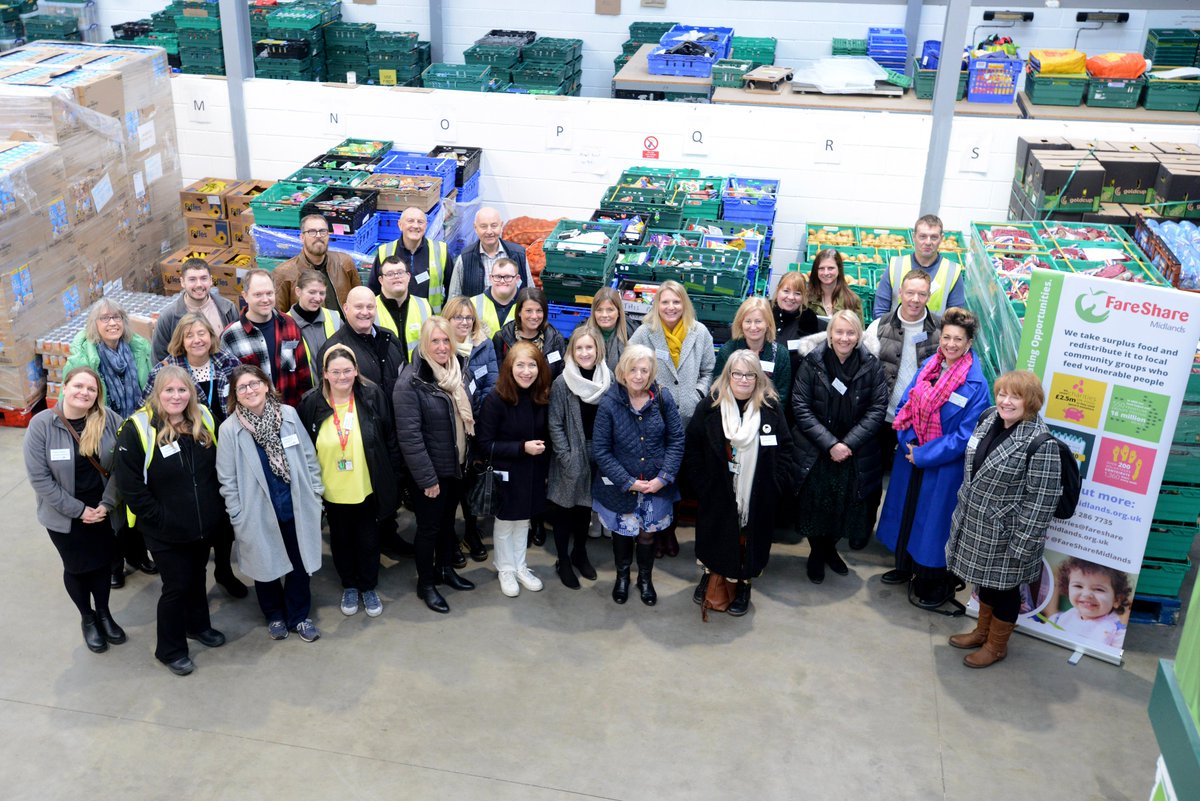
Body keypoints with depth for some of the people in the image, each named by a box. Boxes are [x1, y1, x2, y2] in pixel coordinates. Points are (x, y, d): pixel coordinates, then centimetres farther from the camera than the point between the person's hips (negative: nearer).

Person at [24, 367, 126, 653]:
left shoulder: (109, 420, -12)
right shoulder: (41, 424, -17)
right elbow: (39, 477, -16)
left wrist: (107, 503, -13)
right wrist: (78, 510, -15)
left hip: (103, 511, 2)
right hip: (65, 516, -1)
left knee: (102, 562, 16)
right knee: (77, 567, 15)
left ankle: (104, 613, 39)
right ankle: (87, 618, 37)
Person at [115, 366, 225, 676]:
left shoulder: (204, 421, -1)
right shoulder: (138, 429, -18)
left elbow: (218, 468, 11)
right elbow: (130, 485, -17)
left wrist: (216, 505, 3)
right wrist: (158, 518, -17)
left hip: (204, 524, 5)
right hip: (165, 533, -5)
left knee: (197, 577, 23)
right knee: (176, 586, 5)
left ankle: (198, 625, 47)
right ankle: (170, 650, 24)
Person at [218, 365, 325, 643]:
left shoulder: (288, 414, -5)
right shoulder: (229, 429, -11)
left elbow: (309, 457, 3)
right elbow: (227, 480, -6)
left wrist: (316, 493, 3)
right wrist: (238, 517, -6)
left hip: (297, 507, 2)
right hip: (259, 513, -2)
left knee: (300, 563, 12)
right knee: (267, 565, 15)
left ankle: (299, 616, 33)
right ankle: (275, 615, 38)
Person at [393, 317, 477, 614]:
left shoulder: (458, 370, 1)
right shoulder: (411, 382, -22)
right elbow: (409, 436, -23)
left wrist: (470, 458, 10)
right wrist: (427, 478, -21)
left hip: (456, 466, 6)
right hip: (431, 472, -6)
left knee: (448, 521, 22)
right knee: (429, 527, 8)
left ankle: (445, 569, 41)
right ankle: (425, 584, 26)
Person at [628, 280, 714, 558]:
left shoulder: (700, 333, 3)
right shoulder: (644, 333, -3)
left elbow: (708, 371, 11)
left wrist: (698, 395, -2)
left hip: (688, 419, 2)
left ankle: (670, 530, 28)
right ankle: (654, 532, 20)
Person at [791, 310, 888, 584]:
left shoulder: (871, 366, -3)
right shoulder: (812, 363, -7)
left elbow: (877, 409, -4)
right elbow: (801, 407, -8)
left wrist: (848, 443, -14)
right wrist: (830, 443, -15)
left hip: (856, 455, 1)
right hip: (815, 453, -1)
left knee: (845, 505, 8)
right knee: (815, 504, 4)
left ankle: (830, 547, 36)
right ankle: (817, 552, 31)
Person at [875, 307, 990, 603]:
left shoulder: (976, 384, -17)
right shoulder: (928, 367, 0)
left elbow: (965, 435, -18)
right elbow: (904, 406, 5)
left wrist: (924, 455, -17)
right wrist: (908, 443, -10)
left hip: (943, 466, -5)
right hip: (910, 456, 6)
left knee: (933, 518, 6)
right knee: (906, 509, 18)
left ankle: (934, 583, 25)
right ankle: (905, 567, 39)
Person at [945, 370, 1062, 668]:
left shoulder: (1041, 443, -25)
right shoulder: (989, 418, -1)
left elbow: (1041, 499, -22)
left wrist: (1021, 544, -20)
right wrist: (965, 504, 19)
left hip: (1004, 532, -7)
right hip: (975, 523, 7)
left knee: (1003, 587, 12)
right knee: (984, 580, 24)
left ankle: (996, 645, 32)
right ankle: (982, 631, 43)